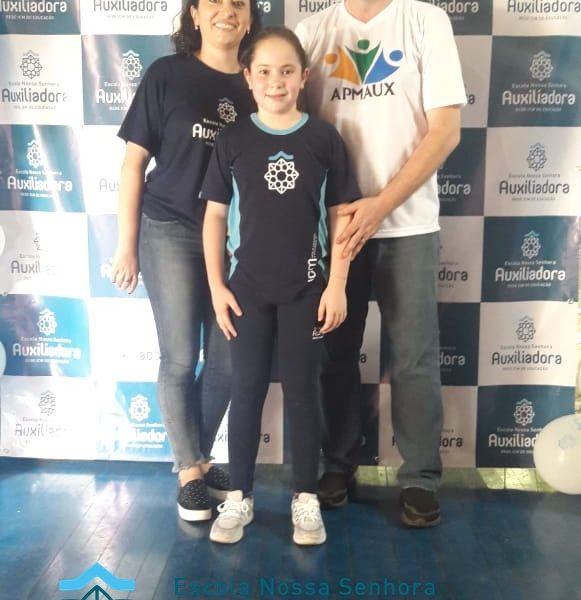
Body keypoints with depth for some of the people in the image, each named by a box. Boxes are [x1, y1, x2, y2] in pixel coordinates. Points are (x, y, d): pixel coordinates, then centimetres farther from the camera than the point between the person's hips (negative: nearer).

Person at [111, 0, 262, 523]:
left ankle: (198, 457, 28)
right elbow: (134, 162, -2)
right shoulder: (167, 74, -3)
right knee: (180, 358, 2)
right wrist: (127, 245, -4)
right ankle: (189, 470, 19)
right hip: (170, 232, -3)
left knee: (226, 363, 6)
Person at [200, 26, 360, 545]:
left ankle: (306, 499, 23)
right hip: (248, 287, 1)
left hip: (307, 288, 0)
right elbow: (215, 216, 3)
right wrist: (216, 286, -2)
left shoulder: (324, 139, -2)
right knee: (246, 392, 9)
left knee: (303, 393, 8)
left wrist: (337, 286, -5)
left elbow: (341, 216, 0)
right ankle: (239, 498, 23)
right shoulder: (233, 140, 0)